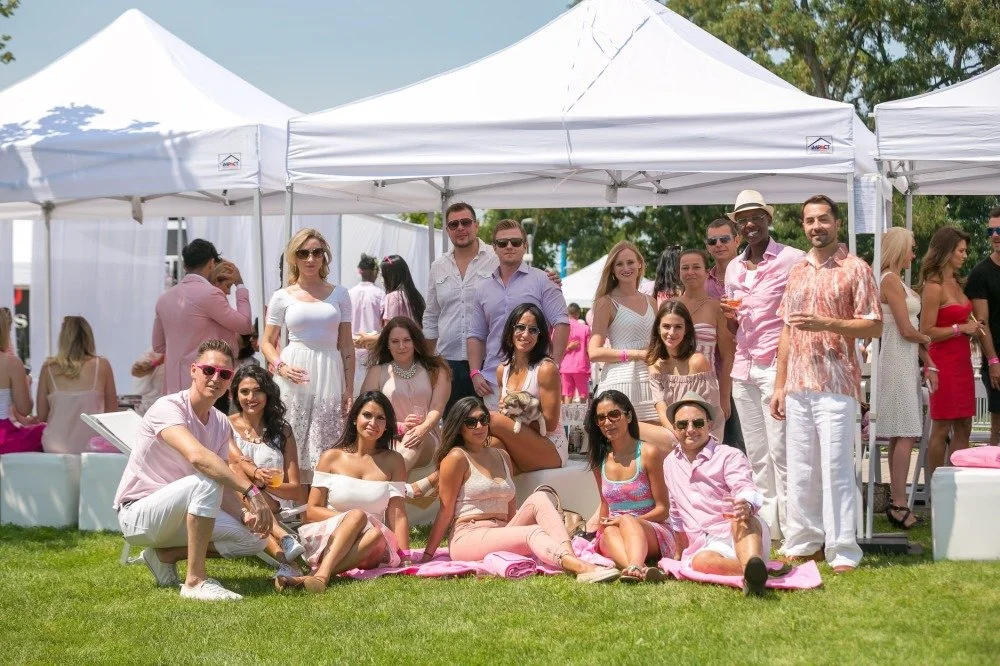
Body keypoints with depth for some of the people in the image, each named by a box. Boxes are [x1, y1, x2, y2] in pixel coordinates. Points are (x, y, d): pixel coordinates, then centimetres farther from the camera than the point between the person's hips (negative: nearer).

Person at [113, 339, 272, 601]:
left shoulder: (222, 425, 5)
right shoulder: (168, 408, -20)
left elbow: (225, 488, 2)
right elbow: (198, 456, -38)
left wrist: (244, 513, -19)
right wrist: (251, 491, -43)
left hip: (178, 514, 8)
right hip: (137, 514, -8)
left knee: (253, 538, -7)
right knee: (205, 481, -34)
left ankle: (164, 554, 5)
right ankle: (195, 581, -29)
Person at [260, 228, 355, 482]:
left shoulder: (339, 294, 9)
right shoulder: (282, 297, 6)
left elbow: (347, 345, 9)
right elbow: (267, 342, 9)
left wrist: (350, 388, 4)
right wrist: (280, 366, -11)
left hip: (329, 377, 1)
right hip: (295, 378, -1)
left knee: (327, 451, 1)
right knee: (292, 449, -1)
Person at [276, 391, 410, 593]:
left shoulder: (393, 461, 12)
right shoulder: (332, 458, 8)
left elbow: (397, 514, 5)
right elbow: (311, 511, 5)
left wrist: (404, 557, -9)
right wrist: (351, 518, -11)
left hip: (369, 551, 1)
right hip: (326, 538, -1)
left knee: (376, 533, -35)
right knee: (358, 515, -33)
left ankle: (313, 577, -47)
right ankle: (322, 575, -51)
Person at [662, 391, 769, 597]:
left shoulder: (729, 456, 4)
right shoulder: (670, 464, 20)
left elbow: (747, 489, -16)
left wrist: (746, 505, -40)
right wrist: (680, 552, 29)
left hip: (741, 534, -3)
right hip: (707, 546, 3)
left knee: (741, 521, -41)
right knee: (701, 561, -36)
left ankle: (752, 565, -71)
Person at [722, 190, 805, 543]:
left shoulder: (793, 260, -3)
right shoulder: (733, 268, 16)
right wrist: (729, 315, 1)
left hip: (777, 366, -6)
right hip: (743, 368, 6)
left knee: (780, 451, -7)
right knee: (756, 454, 6)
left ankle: (790, 529, -2)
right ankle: (765, 524, 12)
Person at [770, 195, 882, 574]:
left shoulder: (855, 269, -1)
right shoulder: (797, 272, 16)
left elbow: (874, 326, -7)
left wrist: (825, 323, -19)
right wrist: (779, 385, 14)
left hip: (836, 383, -6)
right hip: (797, 385, 6)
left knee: (836, 466, -6)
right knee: (800, 468, 9)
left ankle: (842, 550, -1)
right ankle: (803, 542, 18)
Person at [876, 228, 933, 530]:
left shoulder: (895, 281, 17)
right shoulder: (891, 281, -12)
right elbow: (907, 330, -15)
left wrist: (927, 362, 9)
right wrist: (927, 340, 5)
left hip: (905, 361, 10)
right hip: (898, 361, -10)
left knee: (900, 435, 9)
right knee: (905, 434, -10)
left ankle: (897, 501, 11)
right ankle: (899, 505, -9)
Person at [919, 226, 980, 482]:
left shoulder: (956, 283, 13)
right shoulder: (934, 286, -14)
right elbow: (927, 332, -17)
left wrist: (972, 329, 6)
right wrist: (961, 328, -16)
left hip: (962, 360, 9)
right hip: (944, 362, -9)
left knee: (963, 428, 9)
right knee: (941, 428, -3)